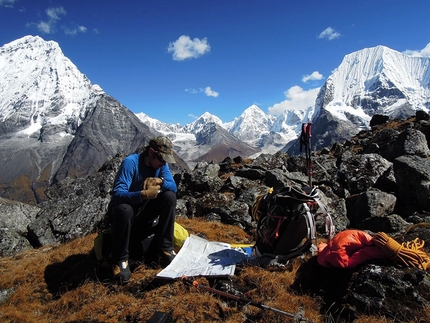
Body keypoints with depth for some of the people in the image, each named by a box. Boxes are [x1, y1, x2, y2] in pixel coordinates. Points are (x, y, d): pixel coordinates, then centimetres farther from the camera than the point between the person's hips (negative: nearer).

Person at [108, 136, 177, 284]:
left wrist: (160, 181, -33)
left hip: (145, 212, 5)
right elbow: (117, 193, -33)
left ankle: (163, 248, -8)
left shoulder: (161, 164, -7)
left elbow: (173, 187, -12)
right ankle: (120, 260, -16)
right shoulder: (130, 162, -24)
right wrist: (144, 194, -46)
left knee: (170, 196, -17)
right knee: (124, 209, -38)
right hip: (124, 211, -5)